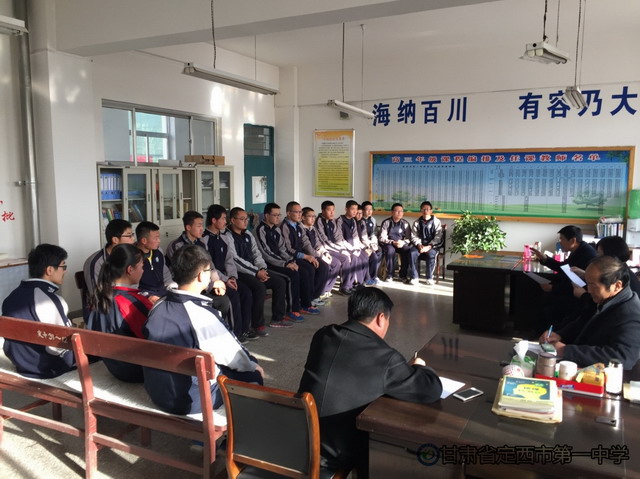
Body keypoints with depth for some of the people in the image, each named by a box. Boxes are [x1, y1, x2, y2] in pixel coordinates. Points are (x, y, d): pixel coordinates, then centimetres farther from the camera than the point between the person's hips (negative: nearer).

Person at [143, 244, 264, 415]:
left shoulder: (158, 307, -4)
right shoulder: (202, 315, -26)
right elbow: (234, 356, -12)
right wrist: (253, 367, 9)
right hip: (192, 401, -7)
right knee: (254, 376, 11)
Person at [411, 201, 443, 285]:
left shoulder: (436, 222, 1)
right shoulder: (417, 222, 10)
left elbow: (438, 237, -6)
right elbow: (414, 236, 4)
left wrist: (428, 246, -19)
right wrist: (419, 245, -15)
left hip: (432, 246, -2)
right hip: (420, 245, 2)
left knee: (431, 254, -35)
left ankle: (429, 278, -21)